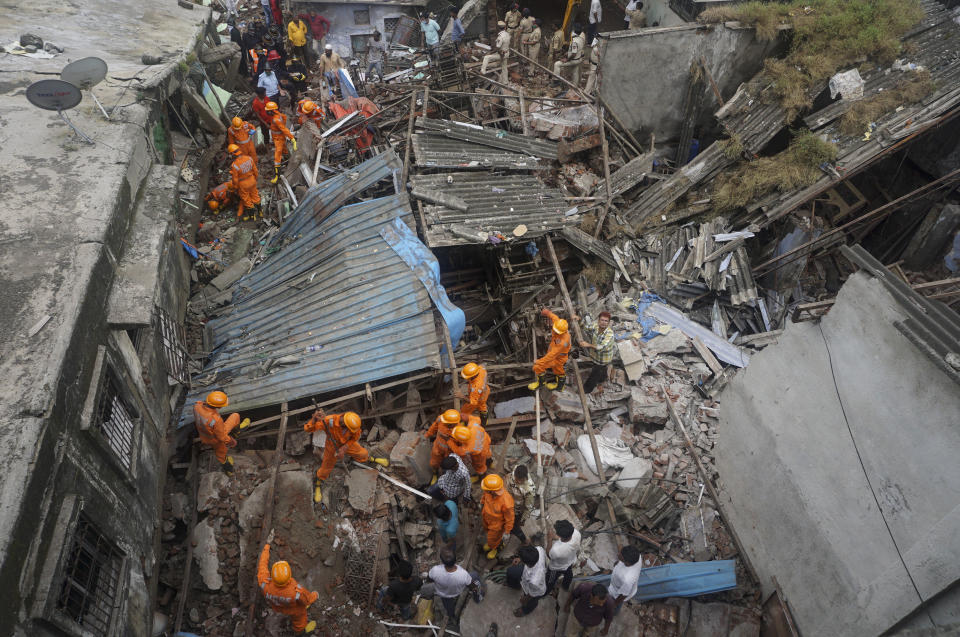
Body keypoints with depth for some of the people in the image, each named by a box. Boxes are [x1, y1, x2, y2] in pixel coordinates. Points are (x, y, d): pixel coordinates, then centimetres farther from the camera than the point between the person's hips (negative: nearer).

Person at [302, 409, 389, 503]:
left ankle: (372, 460, 57)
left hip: (348, 444, 2)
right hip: (333, 446, -2)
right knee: (326, 467, 16)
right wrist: (314, 419, -68)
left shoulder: (353, 421, -35)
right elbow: (308, 429, -48)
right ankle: (317, 486, 47)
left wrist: (344, 448, -24)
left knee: (363, 454, 18)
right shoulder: (329, 421, -44)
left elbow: (355, 437, -14)